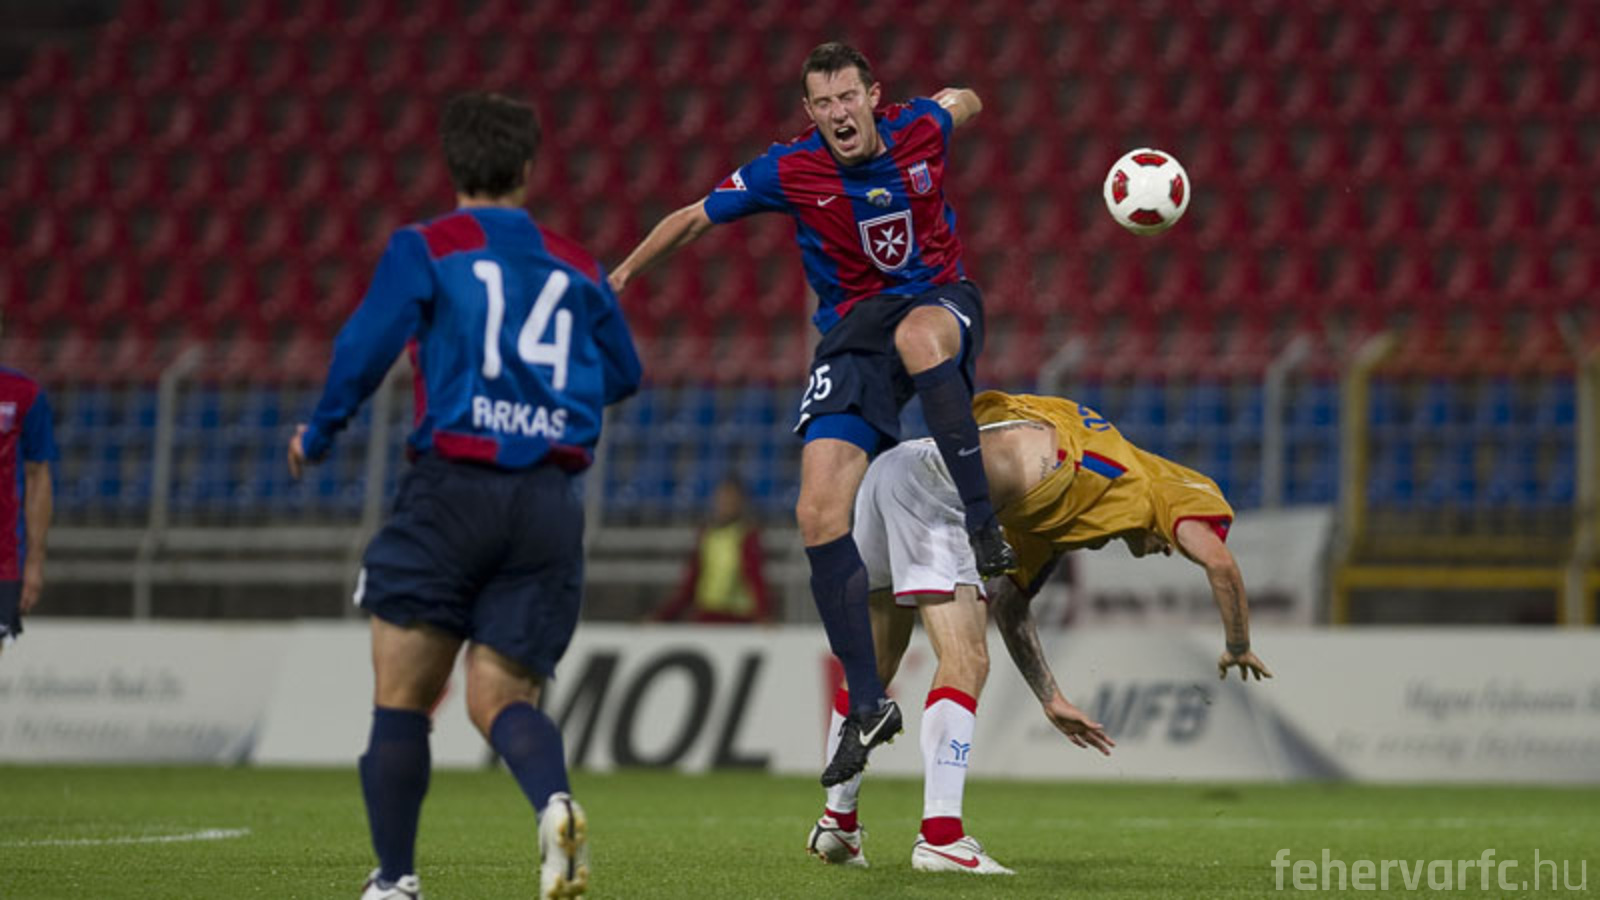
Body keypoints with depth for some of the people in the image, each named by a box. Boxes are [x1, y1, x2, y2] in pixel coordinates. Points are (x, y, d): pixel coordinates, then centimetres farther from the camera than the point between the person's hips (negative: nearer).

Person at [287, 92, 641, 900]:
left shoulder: (425, 249, 1)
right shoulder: (577, 267, 14)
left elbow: (364, 348, -7)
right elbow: (623, 375, 22)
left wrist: (317, 436, 10)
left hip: (453, 488, -3)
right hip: (550, 501, 3)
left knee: (401, 696, 7)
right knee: (502, 696, 5)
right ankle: (554, 802, -26)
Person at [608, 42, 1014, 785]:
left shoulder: (921, 129, -8)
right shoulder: (790, 172, -10)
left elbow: (963, 101, 18)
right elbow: (692, 219, 4)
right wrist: (619, 276, 5)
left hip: (941, 298, -1)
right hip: (854, 329, 1)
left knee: (919, 334, -42)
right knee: (818, 514, -15)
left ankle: (982, 523, -37)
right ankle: (868, 705, -8)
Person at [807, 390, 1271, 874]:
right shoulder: (1163, 481, 14)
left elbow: (1007, 600, 33)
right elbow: (1219, 563, 2)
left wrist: (1052, 700, 34)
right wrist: (1238, 648, 16)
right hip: (934, 478, -9)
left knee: (874, 664, 18)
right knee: (965, 662, -10)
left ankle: (837, 821, 27)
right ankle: (940, 836, -19)